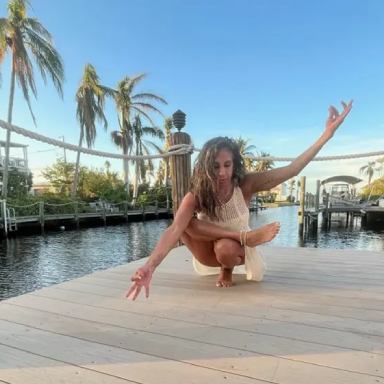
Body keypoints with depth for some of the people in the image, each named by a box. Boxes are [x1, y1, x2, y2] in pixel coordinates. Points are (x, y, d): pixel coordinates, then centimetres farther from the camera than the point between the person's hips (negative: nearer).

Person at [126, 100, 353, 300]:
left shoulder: (245, 184, -24)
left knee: (226, 248, -38)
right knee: (184, 223, -29)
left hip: (237, 250, -1)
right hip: (210, 254, 1)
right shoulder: (195, 196, -26)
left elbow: (291, 171, -28)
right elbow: (174, 231, -39)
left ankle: (227, 270, -2)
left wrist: (327, 134, -35)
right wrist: (150, 266, -56)